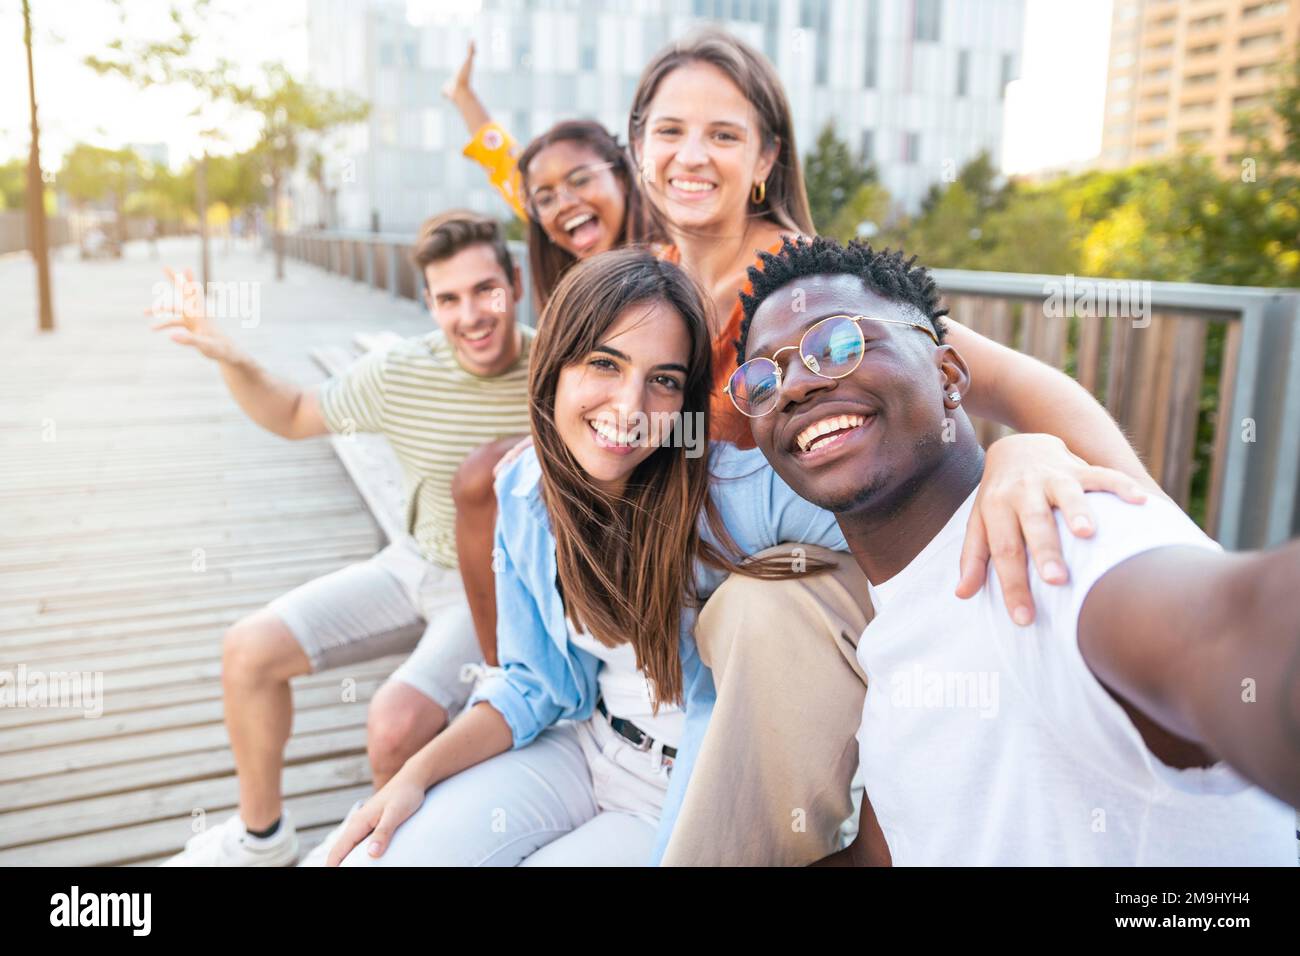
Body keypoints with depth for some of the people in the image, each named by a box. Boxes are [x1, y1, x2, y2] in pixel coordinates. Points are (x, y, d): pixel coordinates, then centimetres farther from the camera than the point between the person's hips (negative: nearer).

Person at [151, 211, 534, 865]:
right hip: (415, 565, 5)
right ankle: (260, 836, 27)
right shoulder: (398, 374, -8)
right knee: (248, 651, 2)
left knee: (396, 724, -28)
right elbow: (293, 417, 8)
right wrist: (232, 361, -8)